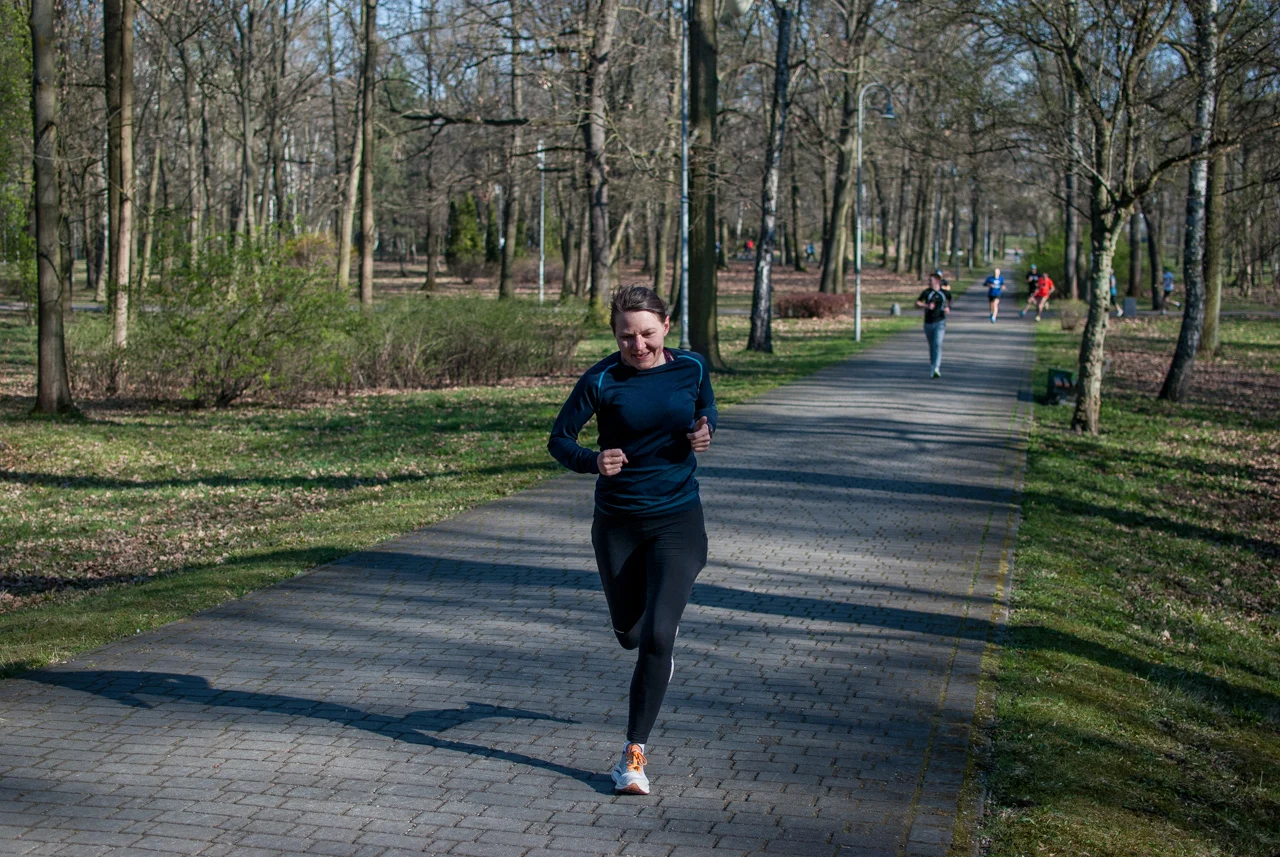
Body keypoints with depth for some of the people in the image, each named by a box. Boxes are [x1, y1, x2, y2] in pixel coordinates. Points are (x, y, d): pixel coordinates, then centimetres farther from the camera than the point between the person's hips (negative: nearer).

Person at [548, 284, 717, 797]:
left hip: (678, 521, 0)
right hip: (617, 523, 0)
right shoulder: (601, 381, -11)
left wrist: (704, 434, -9)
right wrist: (591, 462, -27)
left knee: (657, 637, -13)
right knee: (629, 634, 16)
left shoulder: (691, 369, -4)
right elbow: (559, 438, -6)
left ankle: (634, 754, -1)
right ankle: (662, 637, 56)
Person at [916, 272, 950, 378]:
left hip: (940, 322, -2)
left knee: (938, 344, -17)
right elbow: (917, 303, -3)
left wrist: (948, 308, 1)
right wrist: (926, 306, -20)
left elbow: (949, 301, 21)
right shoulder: (927, 292, -1)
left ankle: (936, 369, -26)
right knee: (932, 346, 11)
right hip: (928, 322, 2)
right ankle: (932, 367, 27)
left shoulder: (944, 293, 2)